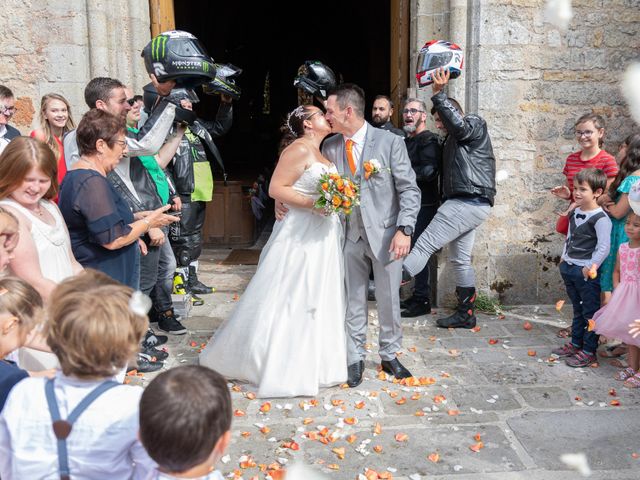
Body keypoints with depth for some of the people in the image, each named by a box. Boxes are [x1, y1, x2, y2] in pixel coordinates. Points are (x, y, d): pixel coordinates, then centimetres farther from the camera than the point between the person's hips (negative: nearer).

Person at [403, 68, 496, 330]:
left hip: (468, 202, -10)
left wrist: (439, 95, -28)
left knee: (425, 244, -14)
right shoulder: (453, 140, 23)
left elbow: (459, 124, -25)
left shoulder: (475, 124, -3)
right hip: (467, 203, 10)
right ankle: (465, 314, 20)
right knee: (460, 259, 13)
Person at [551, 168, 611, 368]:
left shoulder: (600, 218, -16)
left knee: (590, 312, 2)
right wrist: (564, 257, 15)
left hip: (586, 272, -8)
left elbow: (604, 247, -19)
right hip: (569, 269, 8)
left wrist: (591, 266, -20)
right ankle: (576, 344, 31)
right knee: (578, 309, 20)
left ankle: (589, 351, 10)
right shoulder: (574, 213, 10)